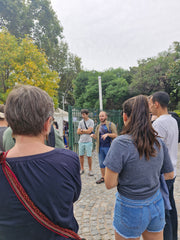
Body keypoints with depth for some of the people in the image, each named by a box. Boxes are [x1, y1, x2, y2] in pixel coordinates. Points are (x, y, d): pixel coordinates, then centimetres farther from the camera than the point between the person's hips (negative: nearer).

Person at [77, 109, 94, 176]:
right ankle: (82, 169, 24)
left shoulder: (91, 121, -3)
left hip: (88, 141, -4)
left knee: (89, 156, 1)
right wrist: (86, 131, -7)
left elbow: (89, 131, -14)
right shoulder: (80, 122, 10)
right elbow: (78, 132, 3)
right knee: (81, 155, 9)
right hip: (81, 141, 4)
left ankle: (90, 170, 14)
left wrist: (82, 130, -3)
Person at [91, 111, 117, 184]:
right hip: (100, 147, 5)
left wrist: (107, 134, -23)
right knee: (101, 163, 12)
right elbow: (97, 137, 18)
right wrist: (93, 135, -4)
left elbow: (115, 135, -9)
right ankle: (103, 177, 27)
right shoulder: (98, 127, 14)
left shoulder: (111, 124, -2)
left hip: (108, 147, -5)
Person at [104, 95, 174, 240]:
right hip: (157, 205, 5)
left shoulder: (121, 143, -24)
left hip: (131, 208, -5)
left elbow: (109, 184, -20)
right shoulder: (159, 142, -6)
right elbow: (170, 175, 6)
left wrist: (125, 176, -3)